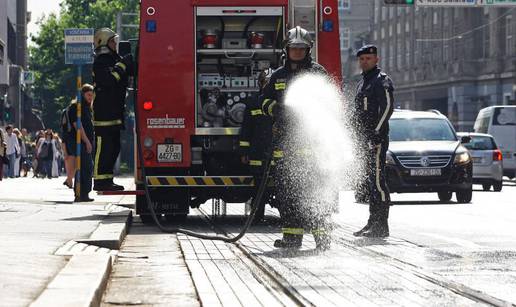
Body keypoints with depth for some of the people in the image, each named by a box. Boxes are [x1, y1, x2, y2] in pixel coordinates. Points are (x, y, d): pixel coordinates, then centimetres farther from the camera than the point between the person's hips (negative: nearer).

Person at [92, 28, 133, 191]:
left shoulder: (115, 60, 19)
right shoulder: (101, 62, -10)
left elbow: (132, 71, 19)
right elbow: (109, 79, -25)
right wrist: (122, 64, -20)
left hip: (114, 112, 10)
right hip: (104, 112, -10)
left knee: (113, 147, 12)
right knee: (104, 147, -10)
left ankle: (106, 180, 17)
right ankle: (100, 180, -9)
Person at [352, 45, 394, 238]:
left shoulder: (382, 81, -6)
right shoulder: (363, 82, 22)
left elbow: (387, 108, -16)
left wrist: (376, 133, -23)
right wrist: (362, 139, 21)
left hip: (378, 139, -10)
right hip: (366, 139, 10)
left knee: (378, 180, -13)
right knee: (372, 181, 12)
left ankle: (381, 226, -14)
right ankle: (374, 222, 17)